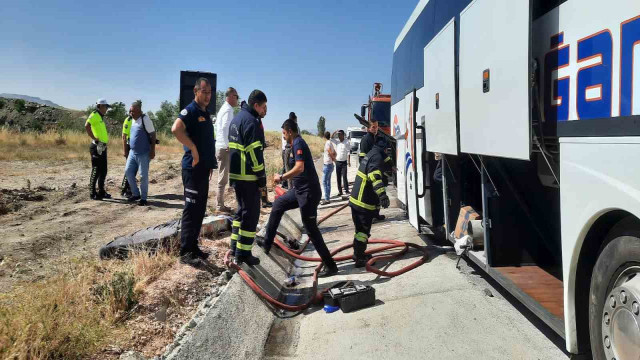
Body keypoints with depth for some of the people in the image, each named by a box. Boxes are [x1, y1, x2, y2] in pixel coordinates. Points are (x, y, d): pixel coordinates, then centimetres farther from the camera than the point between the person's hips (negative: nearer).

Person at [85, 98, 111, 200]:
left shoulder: (100, 117, 19)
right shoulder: (94, 115, -10)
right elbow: (87, 126, -28)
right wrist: (94, 138, -23)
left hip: (103, 147, 10)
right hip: (97, 147, -10)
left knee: (103, 171, 14)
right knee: (96, 170, -5)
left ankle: (101, 192, 23)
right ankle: (93, 193, 2)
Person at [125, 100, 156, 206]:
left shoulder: (145, 119, -12)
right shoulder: (133, 120, 12)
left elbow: (153, 135, -13)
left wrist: (152, 150, -17)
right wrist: (127, 149, 20)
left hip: (143, 153, -8)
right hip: (132, 152, 8)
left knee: (143, 176, -2)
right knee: (128, 171, 7)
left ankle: (143, 198, 9)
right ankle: (135, 194, 20)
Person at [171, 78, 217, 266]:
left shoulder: (206, 114, 17)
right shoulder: (190, 110, -11)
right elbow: (176, 129, -30)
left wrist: (211, 163, 19)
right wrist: (193, 149, -24)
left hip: (204, 168, 9)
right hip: (193, 168, -9)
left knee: (200, 210, 13)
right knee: (191, 210, -5)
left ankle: (193, 246, 22)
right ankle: (185, 252, 1)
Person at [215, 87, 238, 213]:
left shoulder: (224, 109, 18)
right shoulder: (228, 110, -12)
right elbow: (225, 129, -23)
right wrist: (228, 145, -20)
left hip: (221, 147, 10)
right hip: (225, 148, -10)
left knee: (222, 178, 13)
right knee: (223, 179, -5)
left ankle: (220, 204, 18)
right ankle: (220, 205, -1)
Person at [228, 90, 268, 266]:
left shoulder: (237, 118, 17)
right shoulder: (251, 121, -15)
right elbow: (254, 152, -20)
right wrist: (262, 177, -15)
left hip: (236, 174, 10)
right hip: (248, 176, -10)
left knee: (242, 210, 20)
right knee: (250, 214, -3)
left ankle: (235, 247, 25)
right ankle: (243, 253, 0)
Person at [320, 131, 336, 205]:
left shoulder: (327, 143, -16)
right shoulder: (330, 143, 12)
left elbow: (330, 153, -21)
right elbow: (334, 153, 17)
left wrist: (333, 158, -4)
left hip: (327, 165, -10)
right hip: (330, 165, 10)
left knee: (324, 182, -7)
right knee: (328, 182, 13)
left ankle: (327, 199, -6)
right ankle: (327, 198, 19)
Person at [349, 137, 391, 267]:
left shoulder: (372, 154, 17)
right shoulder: (377, 156, -16)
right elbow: (375, 176, -32)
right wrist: (382, 194, -40)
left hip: (357, 199, 10)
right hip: (364, 202, -10)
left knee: (361, 229, 21)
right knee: (363, 230, -3)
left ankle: (358, 254, 33)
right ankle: (360, 259, 1)